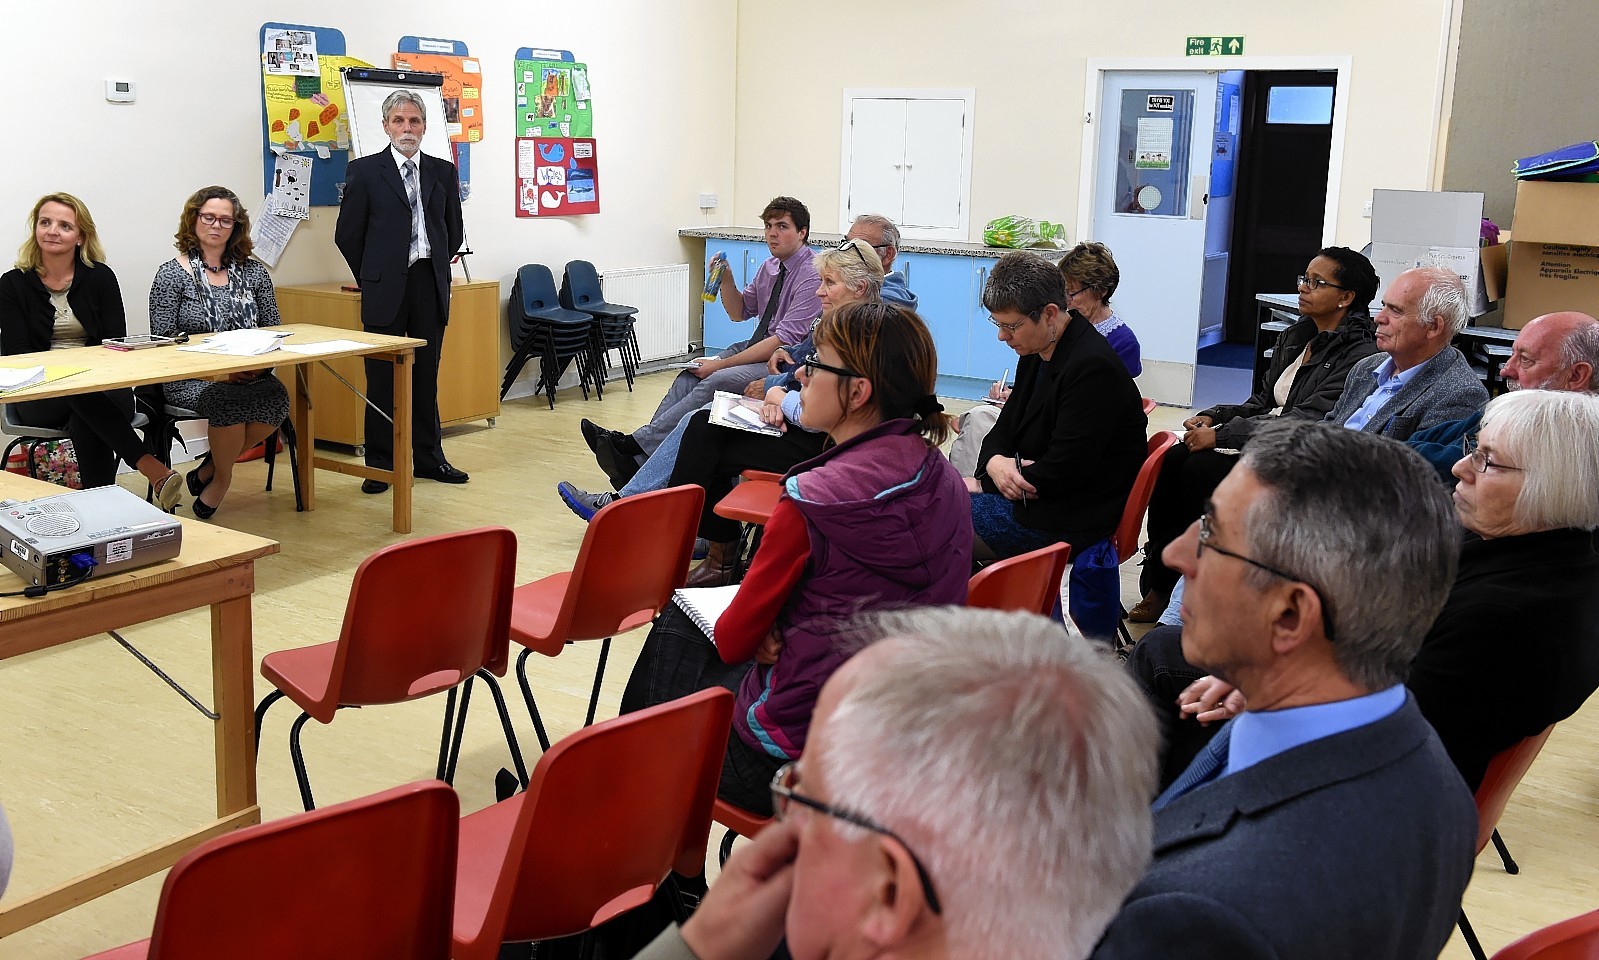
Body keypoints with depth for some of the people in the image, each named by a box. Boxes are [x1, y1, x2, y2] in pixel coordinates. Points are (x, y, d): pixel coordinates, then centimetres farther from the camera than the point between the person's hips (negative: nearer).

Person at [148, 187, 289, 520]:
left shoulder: (254, 272, 12)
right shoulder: (171, 275, 2)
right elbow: (163, 341, -5)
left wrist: (259, 364, -10)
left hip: (248, 377, 3)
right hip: (188, 380, -3)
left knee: (276, 396, -29)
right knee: (228, 399, -34)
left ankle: (210, 470, -6)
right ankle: (223, 478, -3)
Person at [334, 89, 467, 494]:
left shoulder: (443, 171, 9)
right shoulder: (365, 171, 0)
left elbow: (454, 231, 18)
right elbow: (347, 234, 2)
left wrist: (436, 269, 14)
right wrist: (372, 278, 6)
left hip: (431, 286, 3)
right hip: (385, 289, -3)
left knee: (426, 375, 9)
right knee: (382, 378, 1)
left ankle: (428, 457, 19)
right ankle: (380, 464, 9)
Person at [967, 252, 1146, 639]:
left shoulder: (1093, 368, -22)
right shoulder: (1037, 353, 8)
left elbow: (1060, 472, -24)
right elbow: (1005, 428, 14)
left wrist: (980, 484, -13)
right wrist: (994, 462, -11)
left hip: (1069, 519, -10)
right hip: (1033, 497, 10)